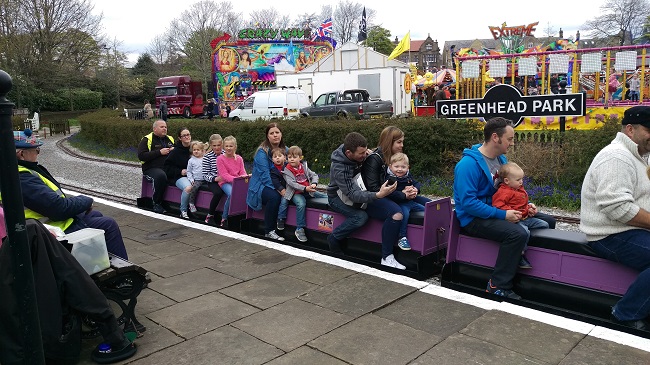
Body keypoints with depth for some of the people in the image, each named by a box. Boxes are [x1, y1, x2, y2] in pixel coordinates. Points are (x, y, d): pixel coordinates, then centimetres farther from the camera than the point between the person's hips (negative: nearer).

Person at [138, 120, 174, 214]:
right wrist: (159, 152, -12)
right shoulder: (147, 140, 5)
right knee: (161, 175, -39)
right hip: (152, 169, -5)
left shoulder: (170, 139, 22)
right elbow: (141, 156, -8)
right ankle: (157, 204, -20)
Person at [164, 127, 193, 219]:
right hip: (179, 177, -3)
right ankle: (183, 211, -14)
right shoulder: (176, 151, 1)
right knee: (188, 187, -34)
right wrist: (180, 171, -8)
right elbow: (167, 166, 3)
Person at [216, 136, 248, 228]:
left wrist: (245, 177, -16)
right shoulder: (220, 158, 0)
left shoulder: (239, 158, 13)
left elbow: (242, 172, 9)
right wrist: (235, 179, -23)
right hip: (225, 182, -4)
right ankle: (224, 218, -18)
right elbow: (224, 174, -8)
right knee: (231, 193, -35)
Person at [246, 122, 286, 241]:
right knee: (274, 196, -35)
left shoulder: (285, 149, 8)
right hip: (260, 186, -6)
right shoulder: (262, 151, -11)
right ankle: (269, 231, -22)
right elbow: (264, 175, -19)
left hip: (278, 185, 6)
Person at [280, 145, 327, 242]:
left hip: (308, 191, 5)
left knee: (326, 197, -5)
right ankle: (300, 229, -28)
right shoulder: (287, 171, -3)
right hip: (296, 193, -5)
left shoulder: (304, 167, 12)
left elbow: (314, 175, 10)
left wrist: (314, 184, -14)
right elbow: (292, 184, -15)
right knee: (301, 204, -34)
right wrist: (305, 188, -28)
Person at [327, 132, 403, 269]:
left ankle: (387, 257, -19)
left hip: (357, 190, 6)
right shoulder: (339, 169, -34)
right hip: (338, 197, -6)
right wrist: (378, 195, -51)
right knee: (360, 217, -34)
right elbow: (353, 195, -39)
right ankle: (334, 239, -7)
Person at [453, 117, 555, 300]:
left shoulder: (501, 158, 8)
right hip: (475, 218, -9)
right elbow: (468, 203, -27)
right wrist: (503, 215, -27)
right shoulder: (469, 164, -21)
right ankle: (498, 286, -21)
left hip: (500, 211, 9)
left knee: (548, 221, 8)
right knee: (517, 233, -34)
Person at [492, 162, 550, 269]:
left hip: (526, 218, 10)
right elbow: (497, 205, -26)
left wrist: (530, 207, 16)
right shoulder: (503, 192, -16)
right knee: (525, 231, -35)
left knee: (544, 225, 12)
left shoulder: (520, 189, 17)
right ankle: (520, 257, -24)